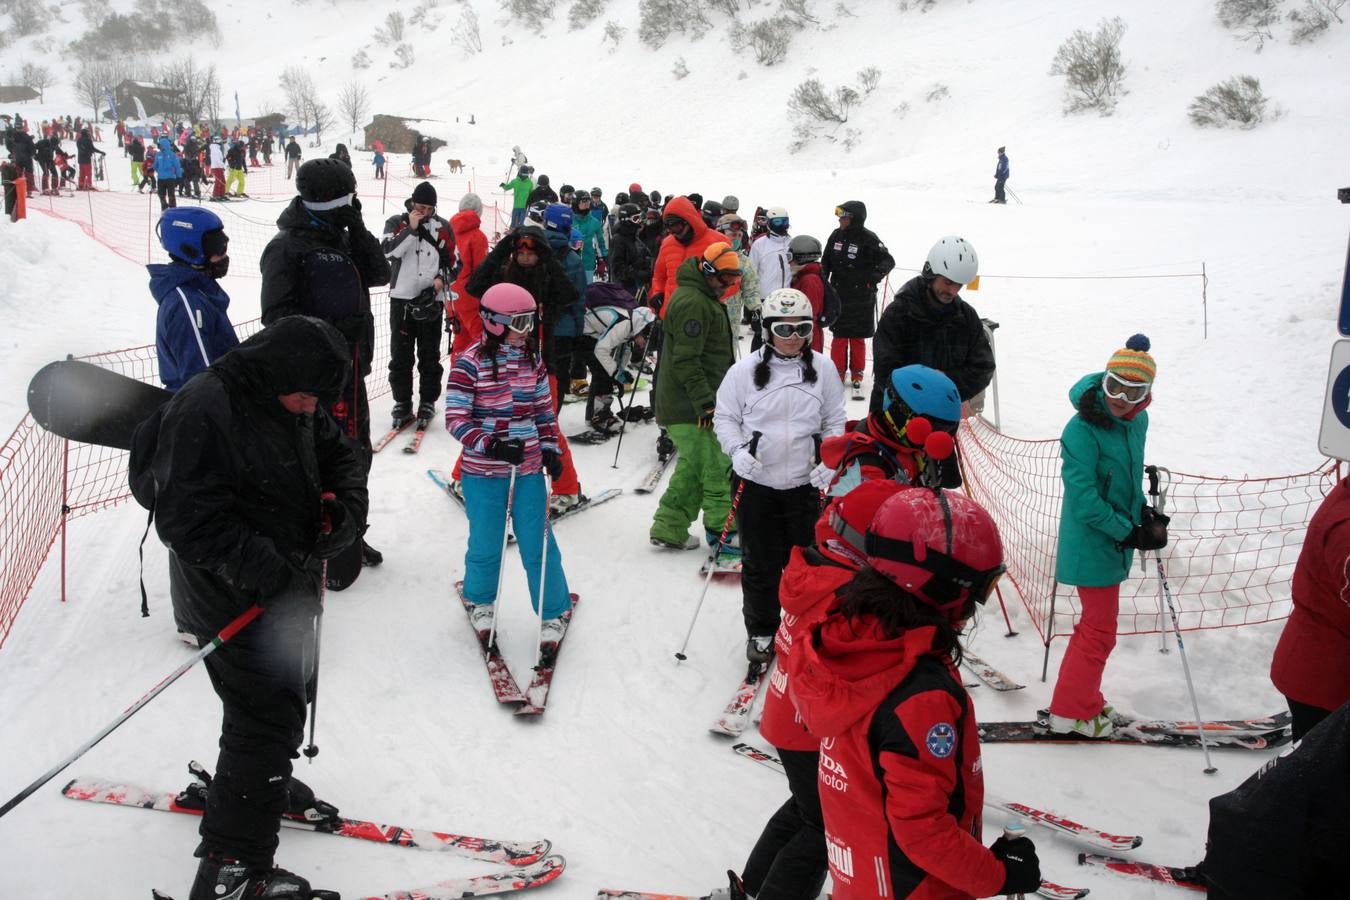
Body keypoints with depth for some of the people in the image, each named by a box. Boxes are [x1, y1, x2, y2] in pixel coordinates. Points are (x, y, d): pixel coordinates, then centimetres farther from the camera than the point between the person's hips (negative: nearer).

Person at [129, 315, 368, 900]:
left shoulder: (293, 404, 2)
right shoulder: (203, 412, -25)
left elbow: (341, 455, 13)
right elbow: (187, 520, -28)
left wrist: (346, 509, -8)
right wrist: (267, 570, -32)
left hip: (290, 586, 9)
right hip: (235, 603, -9)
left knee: (290, 696, 25)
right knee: (267, 720, -8)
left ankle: (264, 785, 52)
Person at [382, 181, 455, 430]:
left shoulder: (442, 227, 5)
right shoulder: (397, 222, 2)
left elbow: (452, 260, 9)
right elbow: (388, 250, -14)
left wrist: (441, 279, -8)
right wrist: (411, 229, -17)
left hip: (431, 300, 1)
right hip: (401, 298, 0)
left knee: (429, 355, 6)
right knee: (400, 355, 3)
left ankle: (428, 404, 16)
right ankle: (402, 404, 12)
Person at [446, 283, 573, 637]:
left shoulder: (533, 359, 3)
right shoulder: (470, 363, -13)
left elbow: (544, 408, 14)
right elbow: (455, 419, -13)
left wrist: (550, 447, 4)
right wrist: (490, 446, -24)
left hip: (529, 469, 3)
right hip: (483, 473, -3)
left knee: (538, 543, 5)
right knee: (486, 542, 10)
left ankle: (553, 611, 20)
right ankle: (481, 599, 37)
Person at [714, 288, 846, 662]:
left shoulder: (822, 371, 1)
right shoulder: (745, 370, -5)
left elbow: (835, 422, 9)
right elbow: (725, 416, 3)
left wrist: (829, 462, -6)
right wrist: (737, 450, -15)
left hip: (805, 484, 1)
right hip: (755, 483, -1)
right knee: (759, 563, 7)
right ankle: (760, 631, 24)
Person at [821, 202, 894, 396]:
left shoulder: (869, 239, -11)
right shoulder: (836, 235, 3)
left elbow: (888, 260, -9)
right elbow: (826, 262, 12)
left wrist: (876, 275, -25)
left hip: (861, 297, -3)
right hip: (838, 294, 3)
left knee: (857, 337, 7)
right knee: (839, 336, 7)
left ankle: (857, 375, 19)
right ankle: (839, 372, 19)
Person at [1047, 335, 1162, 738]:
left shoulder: (1137, 422, 3)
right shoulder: (1083, 430, -23)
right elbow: (1084, 498, -24)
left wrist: (1145, 516, 6)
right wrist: (1130, 533, -20)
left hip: (1117, 543, 9)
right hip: (1092, 546, -9)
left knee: (1095, 623, 20)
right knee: (1100, 630, 1)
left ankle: (1080, 699, 37)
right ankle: (1072, 712, 16)